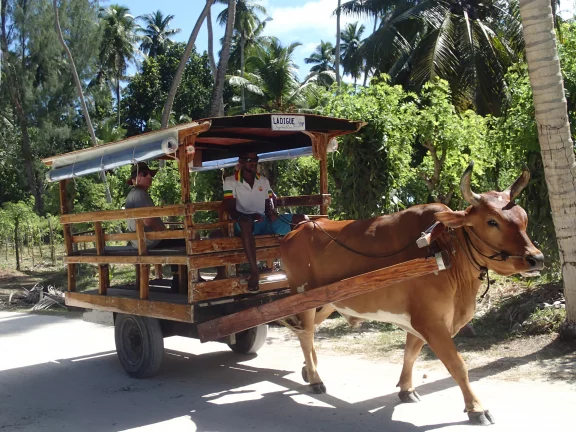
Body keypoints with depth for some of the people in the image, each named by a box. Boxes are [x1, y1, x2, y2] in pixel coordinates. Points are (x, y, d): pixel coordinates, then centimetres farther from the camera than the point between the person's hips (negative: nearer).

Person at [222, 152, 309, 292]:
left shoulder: (264, 181, 16)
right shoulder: (230, 182, -1)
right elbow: (231, 210, -10)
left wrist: (271, 213, -8)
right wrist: (252, 216, -27)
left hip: (265, 221, 6)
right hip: (246, 223, -6)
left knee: (302, 219, -9)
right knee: (245, 221, -44)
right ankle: (254, 271, -43)